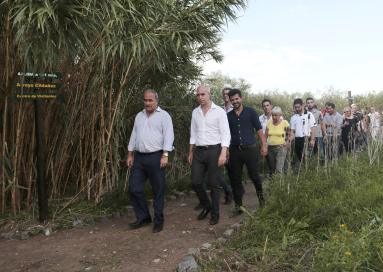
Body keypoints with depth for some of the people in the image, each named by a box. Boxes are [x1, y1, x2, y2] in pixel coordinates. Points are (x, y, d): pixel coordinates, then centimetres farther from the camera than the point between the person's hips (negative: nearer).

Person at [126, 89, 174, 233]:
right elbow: (134, 135, 18)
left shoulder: (163, 116, -3)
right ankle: (143, 217, 20)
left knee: (158, 190, 2)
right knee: (134, 188, 5)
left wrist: (165, 155, -20)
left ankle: (158, 220, 15)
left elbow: (168, 136, -11)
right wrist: (130, 155, 14)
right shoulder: (139, 116, 16)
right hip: (139, 157, 6)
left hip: (155, 157, -6)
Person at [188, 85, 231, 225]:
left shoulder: (219, 111, -6)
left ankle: (215, 213, 16)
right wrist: (190, 152, 15)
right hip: (198, 151, 5)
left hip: (213, 150, -5)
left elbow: (225, 134, -9)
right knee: (195, 182, 3)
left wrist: (223, 153, -18)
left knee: (213, 184, 1)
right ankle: (206, 206, 27)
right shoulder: (195, 112, 10)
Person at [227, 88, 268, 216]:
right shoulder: (229, 116, 9)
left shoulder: (250, 112, 1)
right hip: (234, 150, 3)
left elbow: (259, 129, 0)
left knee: (254, 175, 1)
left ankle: (261, 196, 29)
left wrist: (264, 145, -7)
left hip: (250, 149, -3)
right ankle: (238, 205, 17)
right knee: (235, 179, 5)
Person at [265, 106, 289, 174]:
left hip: (281, 148, -4)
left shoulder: (284, 123, -5)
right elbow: (266, 135, 10)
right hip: (270, 148, 4)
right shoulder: (269, 122, 5)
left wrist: (287, 142, -7)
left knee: (279, 169, -15)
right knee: (273, 169, 12)